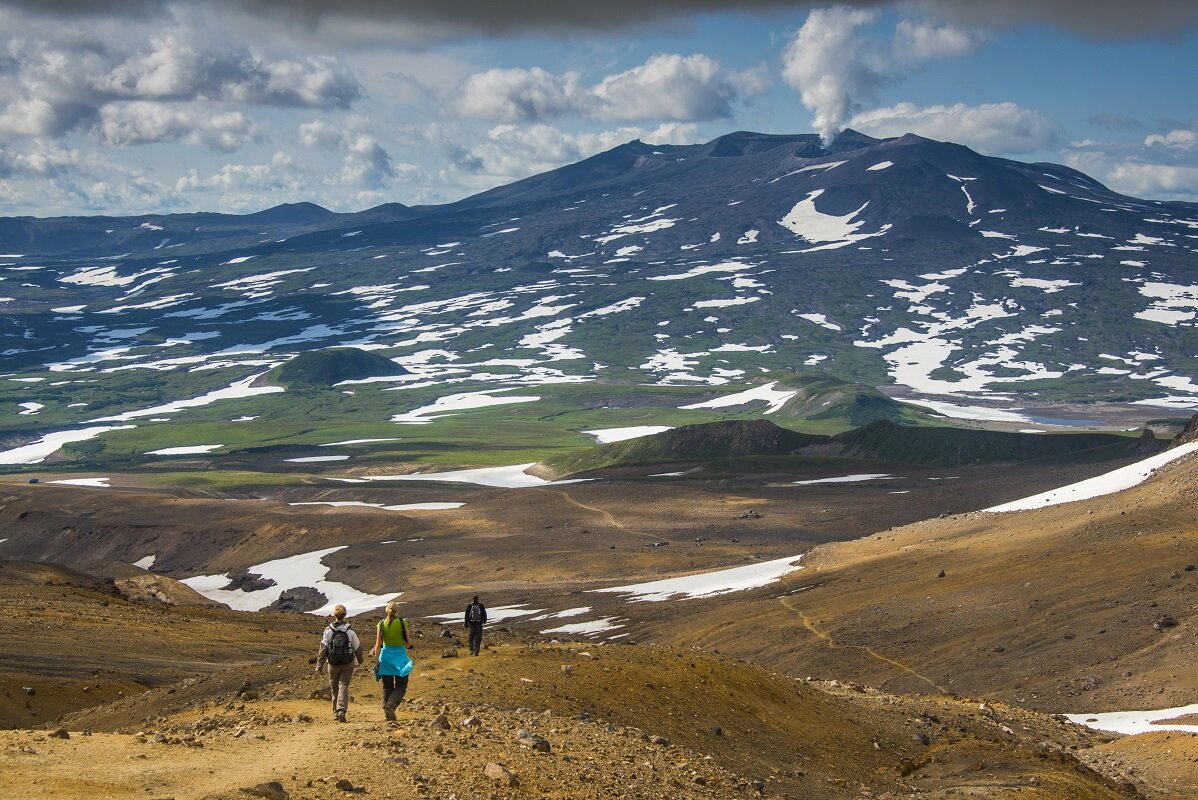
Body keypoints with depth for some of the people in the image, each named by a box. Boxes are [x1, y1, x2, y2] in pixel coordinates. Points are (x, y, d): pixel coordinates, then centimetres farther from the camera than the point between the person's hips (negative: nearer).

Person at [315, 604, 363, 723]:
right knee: (344, 686, 0)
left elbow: (323, 649, -9)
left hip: (333, 664, 1)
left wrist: (319, 665, -4)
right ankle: (341, 710, -19)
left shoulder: (328, 631, -9)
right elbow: (357, 647, 3)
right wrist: (359, 660, 22)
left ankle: (335, 713, 22)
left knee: (334, 687, 15)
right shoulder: (350, 631, -7)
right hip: (347, 664, -1)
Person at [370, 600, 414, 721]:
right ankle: (391, 706, -18)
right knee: (401, 686, 5)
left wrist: (376, 659, 0)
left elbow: (378, 644, -5)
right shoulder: (402, 622, -6)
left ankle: (387, 711, 11)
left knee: (387, 687, 12)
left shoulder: (381, 624, -2)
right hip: (400, 656, -2)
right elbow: (409, 642, -3)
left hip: (385, 655, 2)